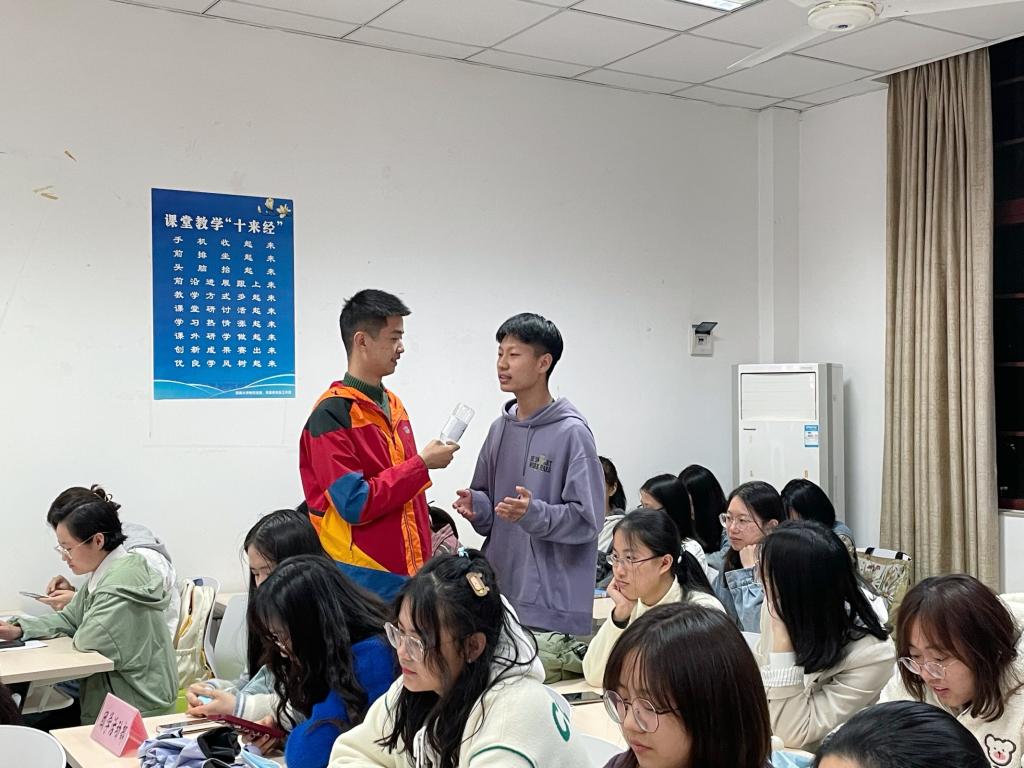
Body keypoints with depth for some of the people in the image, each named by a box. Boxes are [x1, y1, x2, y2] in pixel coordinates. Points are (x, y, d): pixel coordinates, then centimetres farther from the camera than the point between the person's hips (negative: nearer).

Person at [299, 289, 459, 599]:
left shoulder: (393, 405, 11)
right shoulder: (332, 414, -14)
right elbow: (355, 505, -19)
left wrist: (425, 563, 13)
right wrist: (422, 464, -15)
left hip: (409, 573, 7)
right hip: (360, 581, -7)